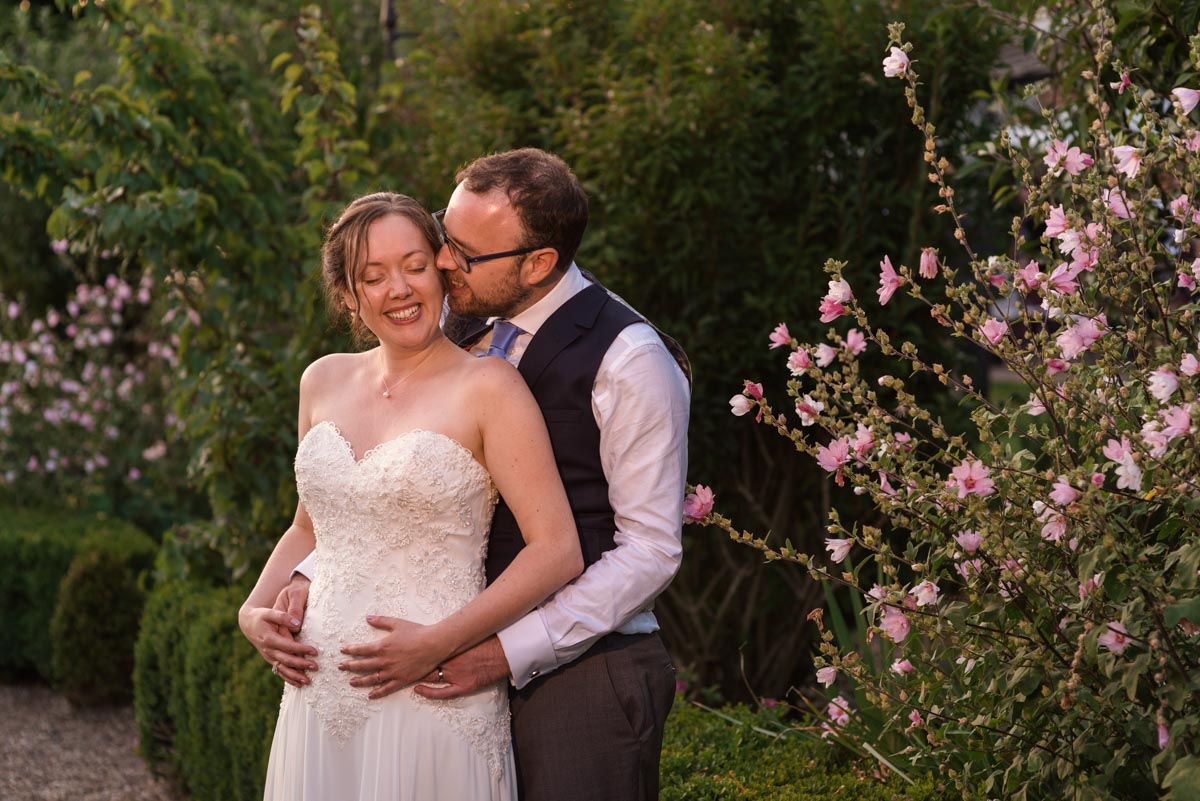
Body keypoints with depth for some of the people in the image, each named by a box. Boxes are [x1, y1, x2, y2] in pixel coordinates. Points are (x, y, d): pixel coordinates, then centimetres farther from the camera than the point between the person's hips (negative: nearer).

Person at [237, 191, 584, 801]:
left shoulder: (487, 386, -8)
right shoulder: (324, 381, 10)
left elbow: (557, 551, -13)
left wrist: (438, 642, -18)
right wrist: (254, 611, 6)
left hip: (432, 699, -5)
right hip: (320, 695, 5)